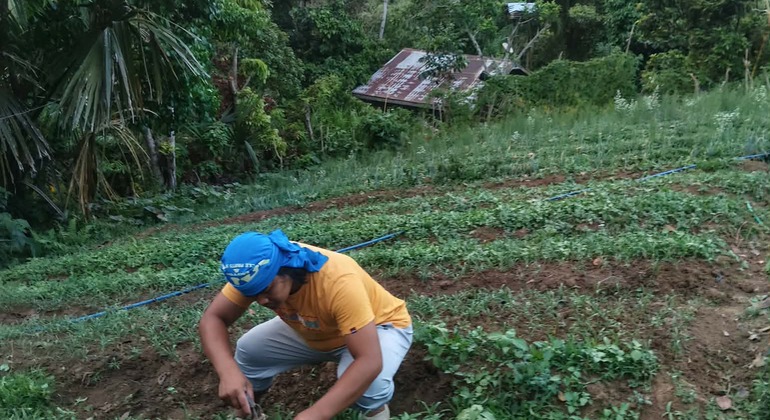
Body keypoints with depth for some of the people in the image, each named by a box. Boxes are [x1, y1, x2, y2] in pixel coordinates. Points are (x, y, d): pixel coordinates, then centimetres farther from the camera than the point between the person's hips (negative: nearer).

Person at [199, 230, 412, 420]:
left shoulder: (338, 281, -42)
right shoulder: (256, 273, -25)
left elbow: (370, 362, -45)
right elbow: (212, 319, -22)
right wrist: (228, 371, -41)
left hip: (381, 325, -5)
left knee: (367, 381, -35)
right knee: (248, 349, -9)